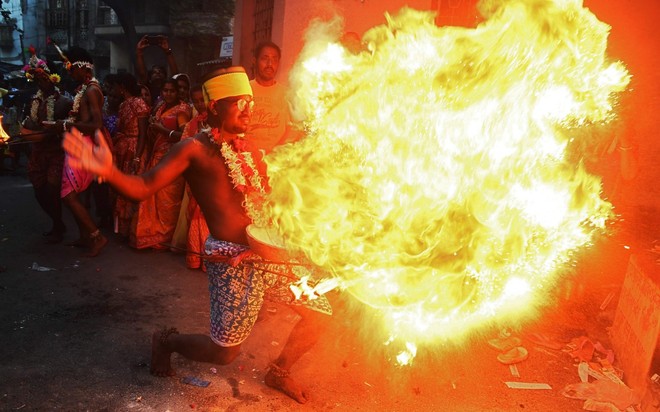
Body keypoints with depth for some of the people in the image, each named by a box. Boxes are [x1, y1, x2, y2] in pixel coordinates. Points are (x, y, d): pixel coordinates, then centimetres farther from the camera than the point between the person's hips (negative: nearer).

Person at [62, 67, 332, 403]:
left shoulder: (247, 149, 12)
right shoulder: (195, 149, -8)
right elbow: (143, 187, -13)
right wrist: (108, 171, -32)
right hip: (235, 263, -7)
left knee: (319, 313, 12)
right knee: (224, 353, 1)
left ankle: (278, 373, 35)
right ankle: (166, 340, 33)